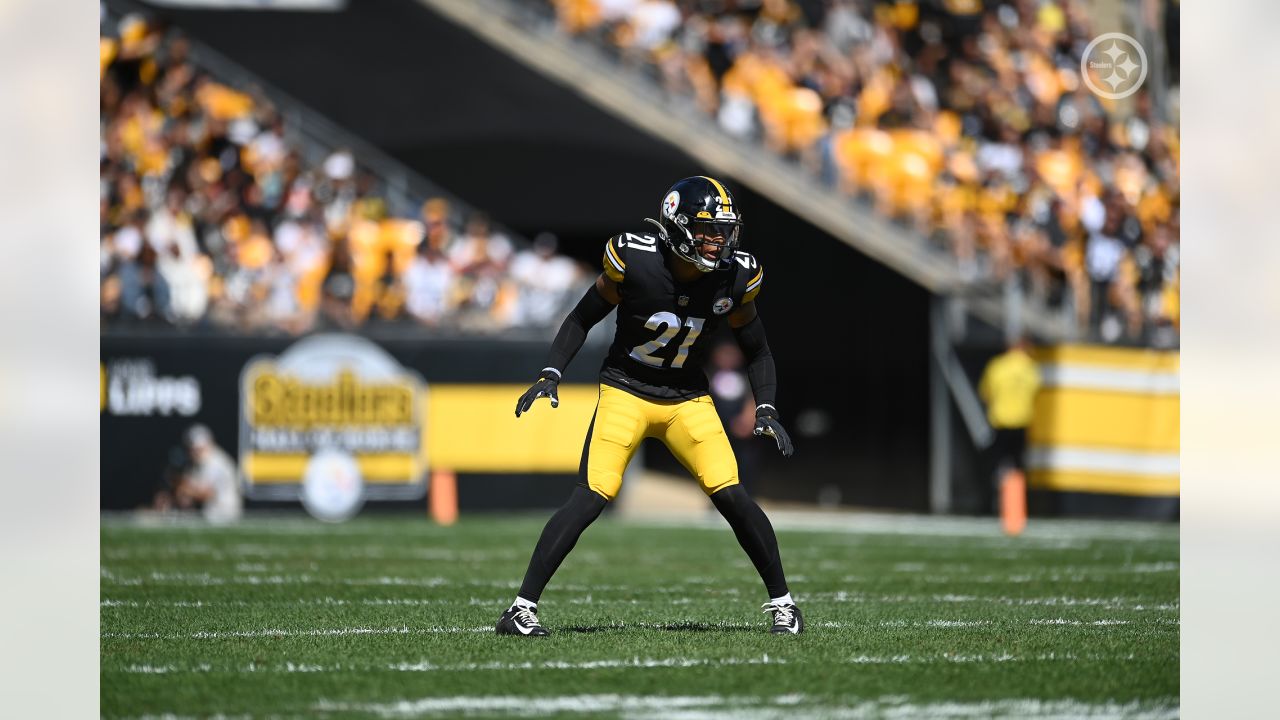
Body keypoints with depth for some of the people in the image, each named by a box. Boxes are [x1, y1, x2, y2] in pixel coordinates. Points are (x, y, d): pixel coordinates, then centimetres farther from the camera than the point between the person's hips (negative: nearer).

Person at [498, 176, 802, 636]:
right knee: (591, 498, -17)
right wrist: (551, 373, -15)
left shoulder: (734, 276, -10)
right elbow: (583, 318, -4)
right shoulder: (634, 261, -19)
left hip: (688, 399, 3)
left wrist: (766, 409, -8)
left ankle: (781, 601, 7)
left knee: (731, 496, -12)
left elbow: (756, 351, 5)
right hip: (625, 391, -3)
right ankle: (522, 608, -12)